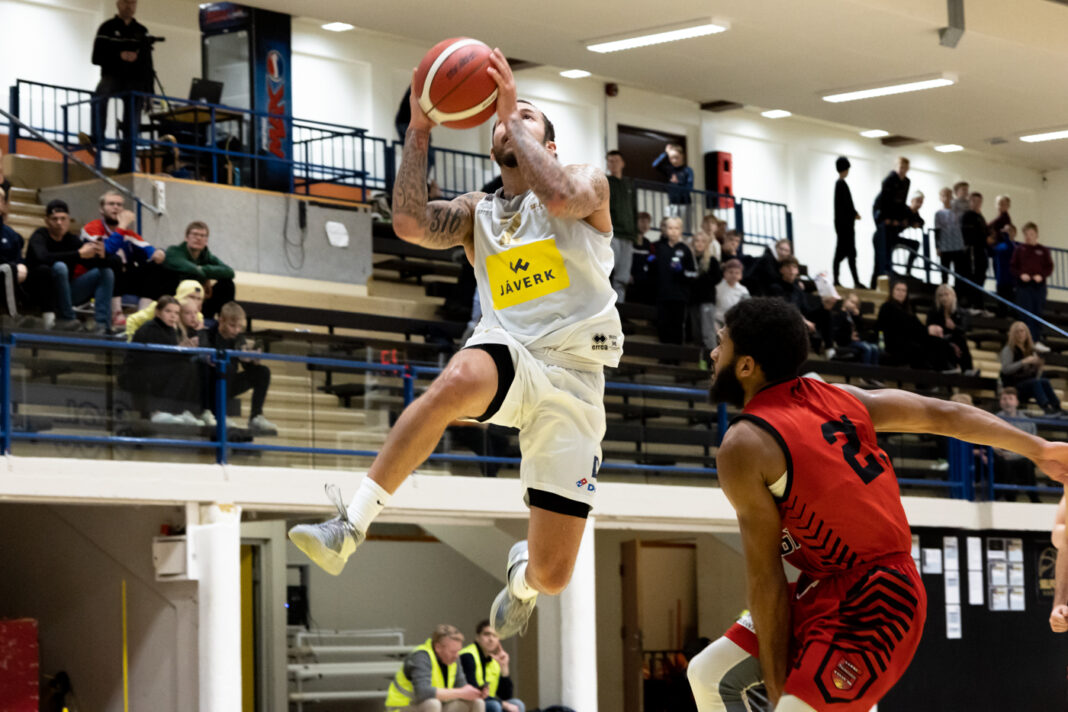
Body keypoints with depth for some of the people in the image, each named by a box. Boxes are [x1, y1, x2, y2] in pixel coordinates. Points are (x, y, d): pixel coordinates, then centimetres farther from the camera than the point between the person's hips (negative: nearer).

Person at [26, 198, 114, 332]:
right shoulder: (39, 236, -11)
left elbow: (95, 264, 0)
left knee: (106, 272, -4)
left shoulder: (72, 239, 4)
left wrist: (102, 256, -25)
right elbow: (43, 257, -33)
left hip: (64, 293, 6)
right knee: (59, 267, -33)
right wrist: (79, 254, -33)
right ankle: (67, 319, -27)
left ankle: (102, 325, -19)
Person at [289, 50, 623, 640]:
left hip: (572, 381, -1)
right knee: (458, 381, -42)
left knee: (552, 574, -4)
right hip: (509, 352, 1)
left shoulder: (587, 182, 10)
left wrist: (514, 114, -7)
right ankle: (349, 528, -39)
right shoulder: (477, 213, 19)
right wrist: (419, 130, -2)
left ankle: (522, 575, 37)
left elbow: (560, 196, -16)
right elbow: (409, 224, -1)